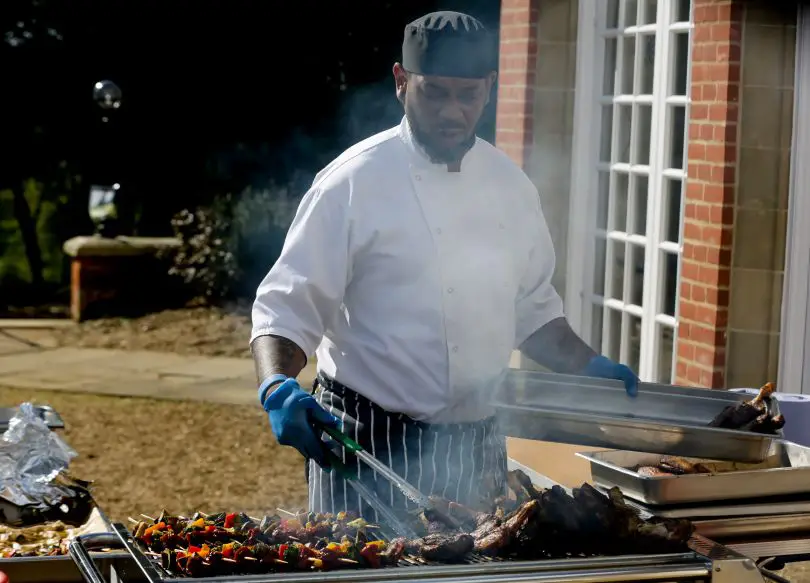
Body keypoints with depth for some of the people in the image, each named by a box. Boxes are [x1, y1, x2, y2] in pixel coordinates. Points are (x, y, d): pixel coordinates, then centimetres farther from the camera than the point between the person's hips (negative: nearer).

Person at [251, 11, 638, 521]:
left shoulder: (510, 186, 7)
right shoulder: (355, 182, -11)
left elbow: (531, 309, 18)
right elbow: (286, 307, -12)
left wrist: (588, 366, 5)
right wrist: (278, 388, -29)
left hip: (477, 445, 5)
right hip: (369, 441, -5)